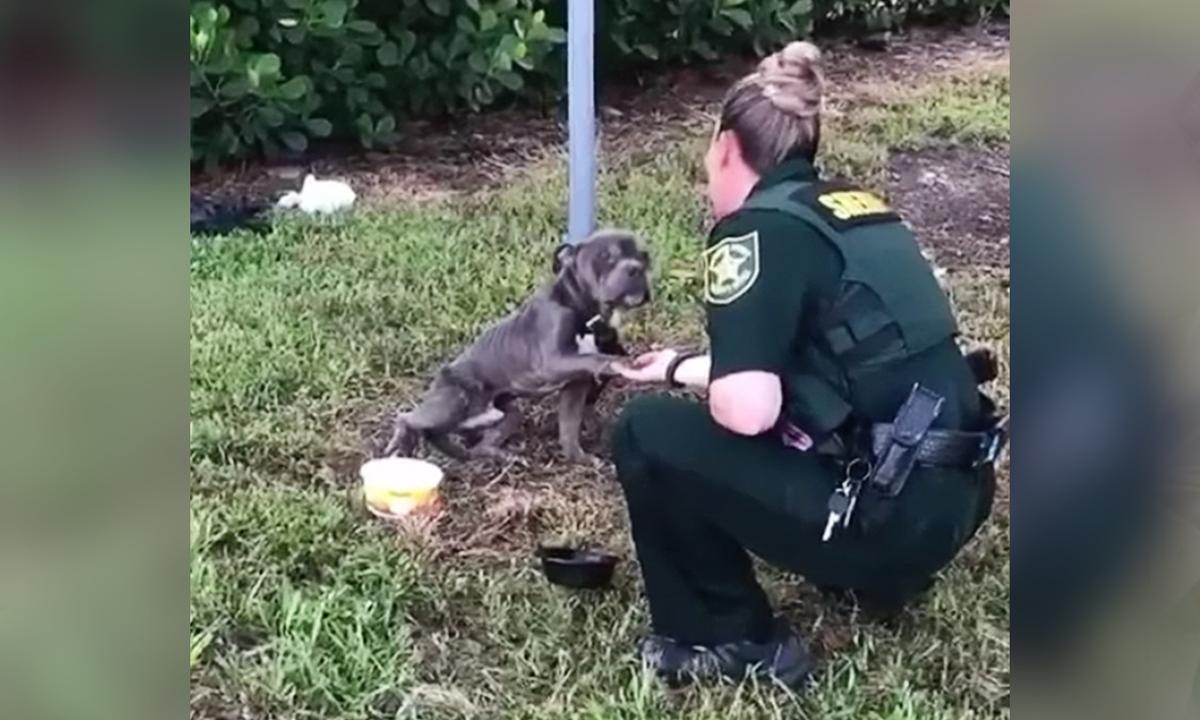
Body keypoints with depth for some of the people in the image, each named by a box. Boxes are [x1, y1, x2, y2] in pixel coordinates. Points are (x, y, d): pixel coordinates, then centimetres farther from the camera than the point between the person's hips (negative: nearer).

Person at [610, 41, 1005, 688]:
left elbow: (747, 409, -22)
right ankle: (878, 572, 23)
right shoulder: (853, 208, 13)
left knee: (646, 434, 1)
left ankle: (728, 641, 12)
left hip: (887, 518, -9)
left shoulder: (757, 229, -12)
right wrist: (681, 367, 39)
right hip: (953, 496, 9)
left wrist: (704, 386, 2)